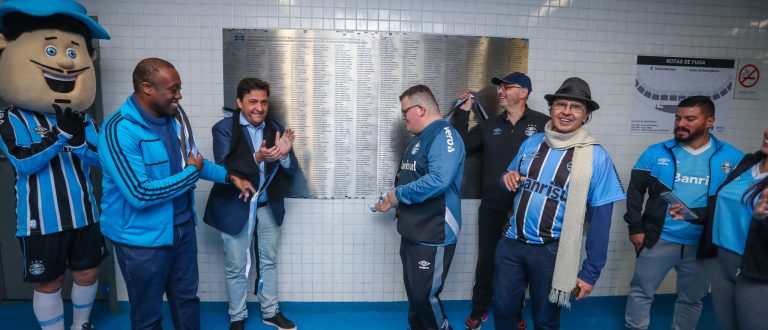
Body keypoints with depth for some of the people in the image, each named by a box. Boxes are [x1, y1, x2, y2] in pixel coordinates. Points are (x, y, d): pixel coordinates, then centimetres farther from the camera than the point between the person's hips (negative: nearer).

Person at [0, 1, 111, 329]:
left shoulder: (83, 119, 4)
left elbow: (98, 159, -3)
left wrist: (77, 139, -23)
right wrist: (60, 133, -29)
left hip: (84, 213, 4)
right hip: (42, 220, -4)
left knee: (88, 272, 15)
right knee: (48, 282, 8)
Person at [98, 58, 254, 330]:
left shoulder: (175, 115, -1)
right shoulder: (119, 130, -24)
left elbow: (193, 160, 14)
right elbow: (140, 195, -29)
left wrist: (230, 177, 2)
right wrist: (192, 173, -19)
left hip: (183, 226, 6)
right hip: (143, 238, -6)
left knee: (187, 298, 23)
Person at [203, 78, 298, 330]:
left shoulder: (276, 129, -1)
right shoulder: (224, 128, -11)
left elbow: (291, 171, -3)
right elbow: (222, 168, -23)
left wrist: (284, 155, -25)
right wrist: (257, 158, -37)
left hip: (268, 206, 4)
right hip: (235, 207, -3)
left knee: (269, 262, 17)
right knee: (237, 268, 10)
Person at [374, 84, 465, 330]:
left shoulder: (444, 135, -17)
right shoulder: (420, 138, 14)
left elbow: (438, 180, -32)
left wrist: (397, 195, -20)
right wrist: (389, 200, 6)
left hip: (433, 235, -9)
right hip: (412, 232, 9)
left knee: (425, 296, 1)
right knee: (414, 293, 19)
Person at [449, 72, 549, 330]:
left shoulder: (543, 124, -7)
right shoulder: (489, 126, 8)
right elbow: (460, 147, 7)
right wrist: (463, 113, 0)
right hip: (491, 208, 3)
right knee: (486, 261, 13)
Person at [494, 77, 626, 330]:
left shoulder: (596, 157, -10)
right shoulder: (531, 143, 2)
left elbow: (600, 217, -9)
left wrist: (590, 272, -8)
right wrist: (508, 178, -9)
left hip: (551, 252, -3)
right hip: (511, 243, 4)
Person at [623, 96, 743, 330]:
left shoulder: (732, 158, -2)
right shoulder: (656, 153, -4)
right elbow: (635, 191, -1)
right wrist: (635, 227, -7)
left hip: (703, 244, 1)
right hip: (658, 239, -1)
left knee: (692, 299, 18)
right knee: (641, 291, 8)